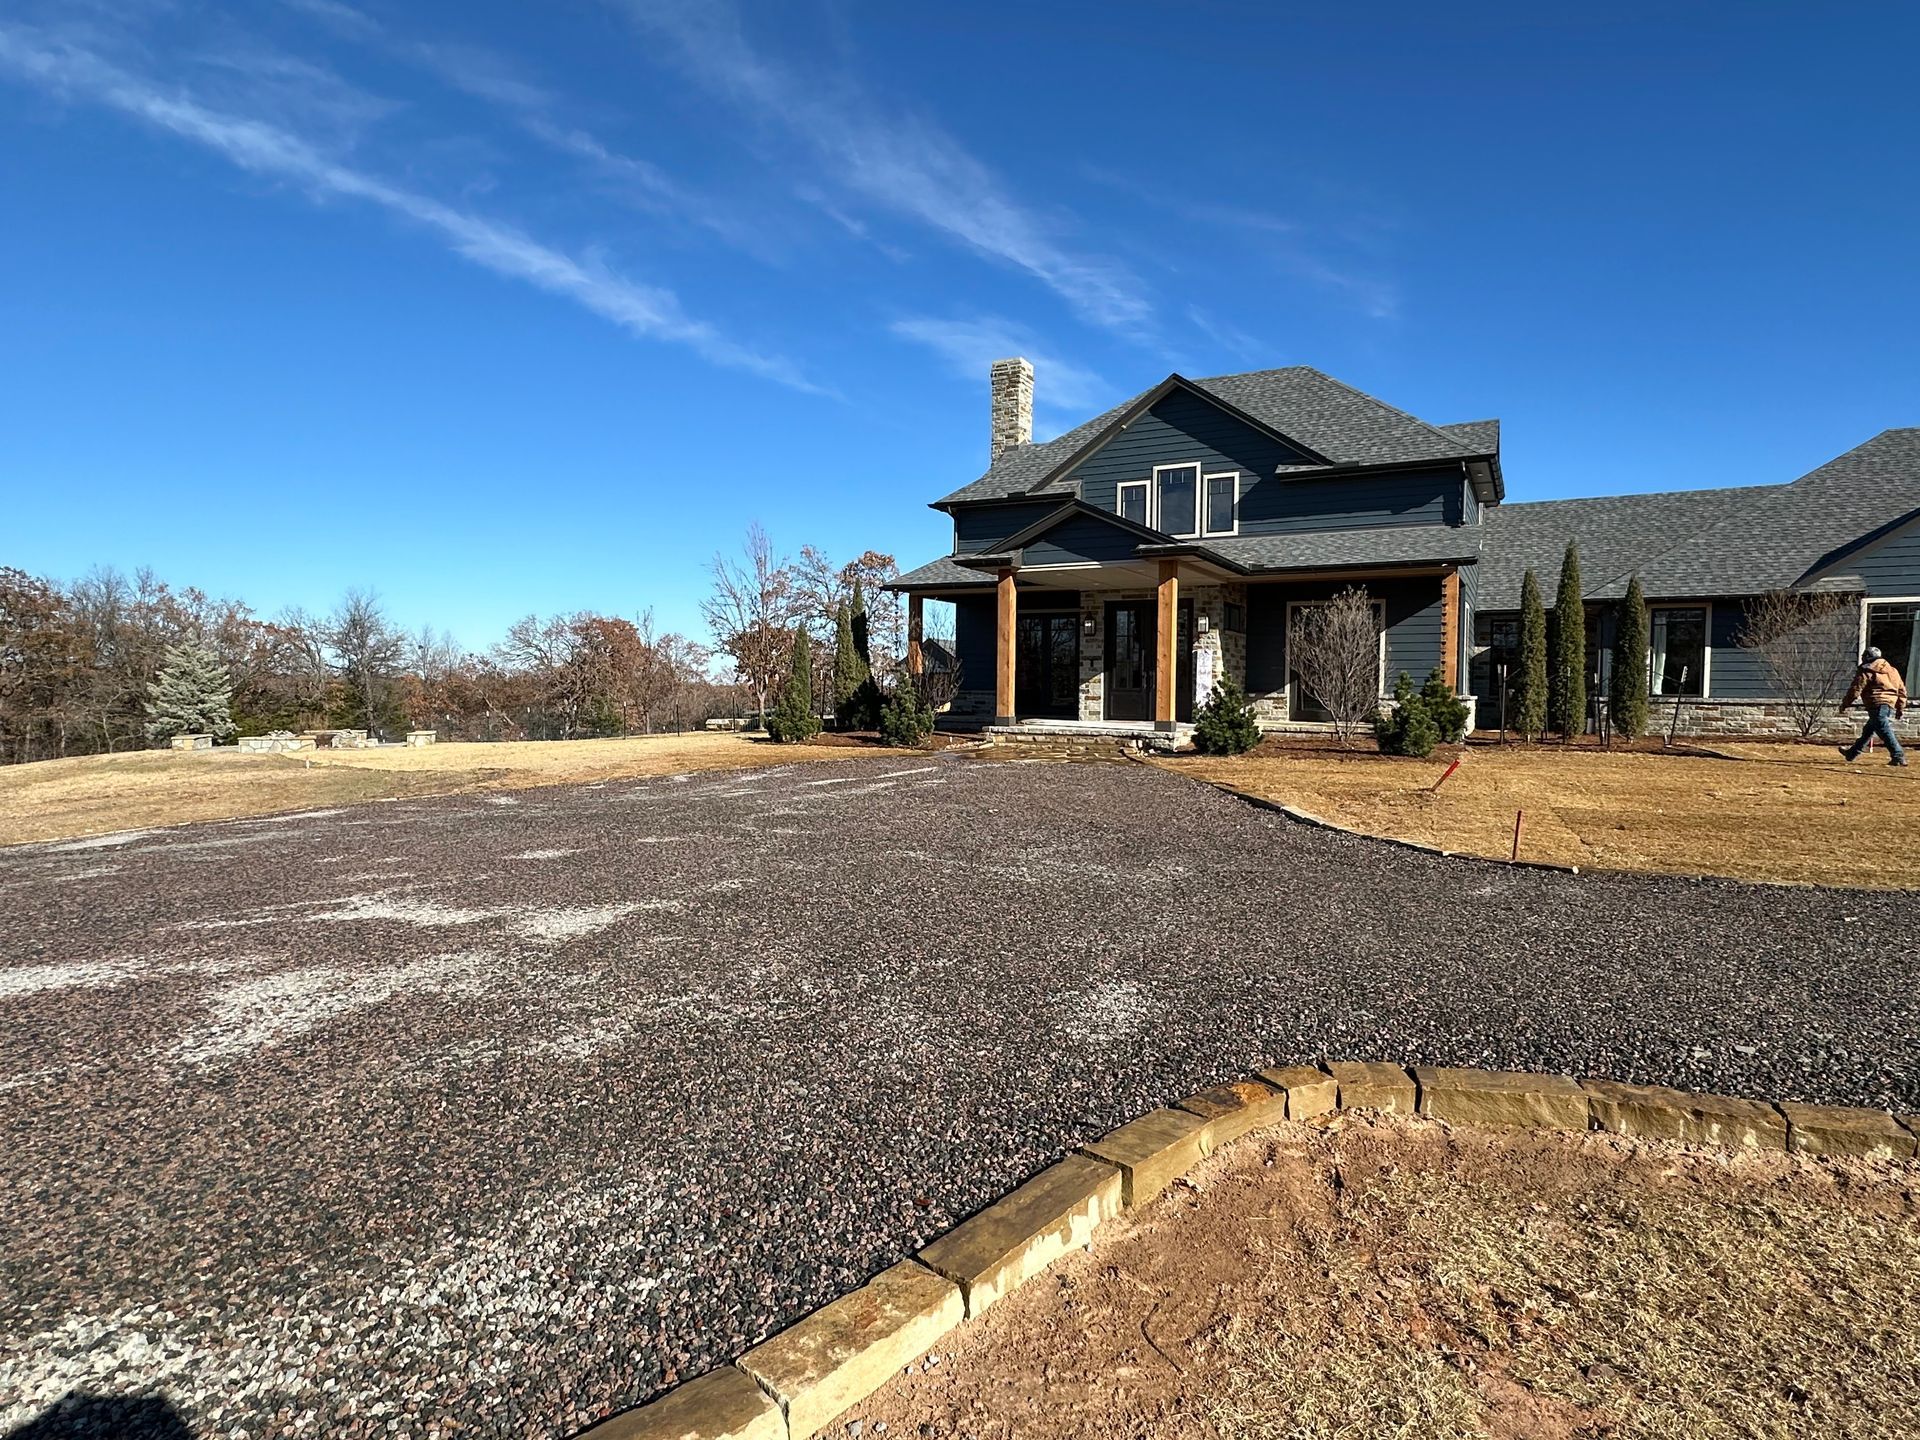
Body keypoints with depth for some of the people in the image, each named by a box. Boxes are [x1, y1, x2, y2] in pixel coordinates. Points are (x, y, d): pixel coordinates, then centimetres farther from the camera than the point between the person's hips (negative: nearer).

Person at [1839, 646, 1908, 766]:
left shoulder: (1866, 671, -4)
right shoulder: (1893, 670, 18)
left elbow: (1855, 690, -9)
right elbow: (1902, 690, 20)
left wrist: (1845, 705, 1)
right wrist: (1901, 708, 25)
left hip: (1878, 706, -8)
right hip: (1891, 707, 8)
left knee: (1885, 732, -10)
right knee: (1868, 730, 19)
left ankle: (1898, 757, -17)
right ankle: (1853, 753, 29)